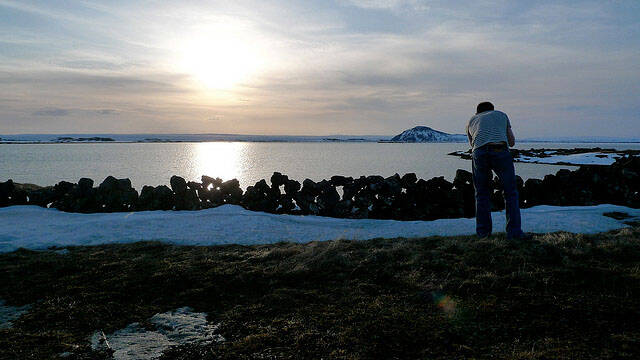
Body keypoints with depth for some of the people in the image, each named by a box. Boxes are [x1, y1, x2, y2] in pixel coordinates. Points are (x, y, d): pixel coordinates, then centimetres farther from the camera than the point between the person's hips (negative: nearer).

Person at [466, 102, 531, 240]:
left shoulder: (471, 121, 31)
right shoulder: (501, 115, 30)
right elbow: (512, 142, 27)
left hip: (479, 153, 1)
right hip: (500, 151, -1)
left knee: (482, 194, 14)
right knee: (511, 192, 6)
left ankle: (483, 231, 15)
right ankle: (514, 231, 2)